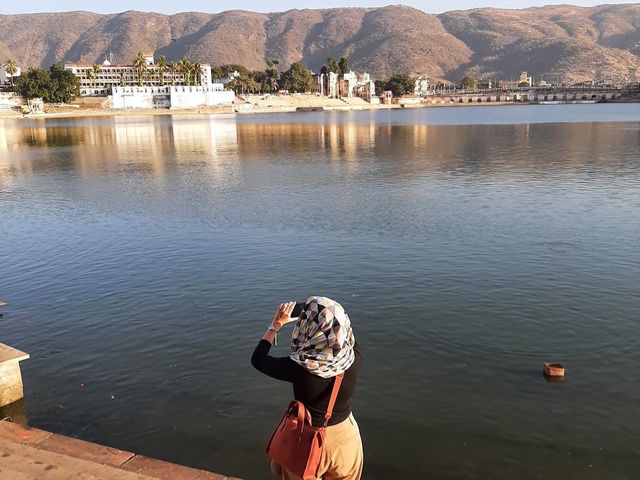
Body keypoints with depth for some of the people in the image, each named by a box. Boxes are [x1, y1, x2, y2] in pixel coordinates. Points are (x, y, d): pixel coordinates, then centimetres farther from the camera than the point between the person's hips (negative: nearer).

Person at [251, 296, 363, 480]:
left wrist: (276, 324, -2)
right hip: (346, 437, 3)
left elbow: (257, 359, -11)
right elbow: (352, 341, 5)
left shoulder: (298, 368, -29)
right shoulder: (354, 359, -22)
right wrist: (330, 315, 8)